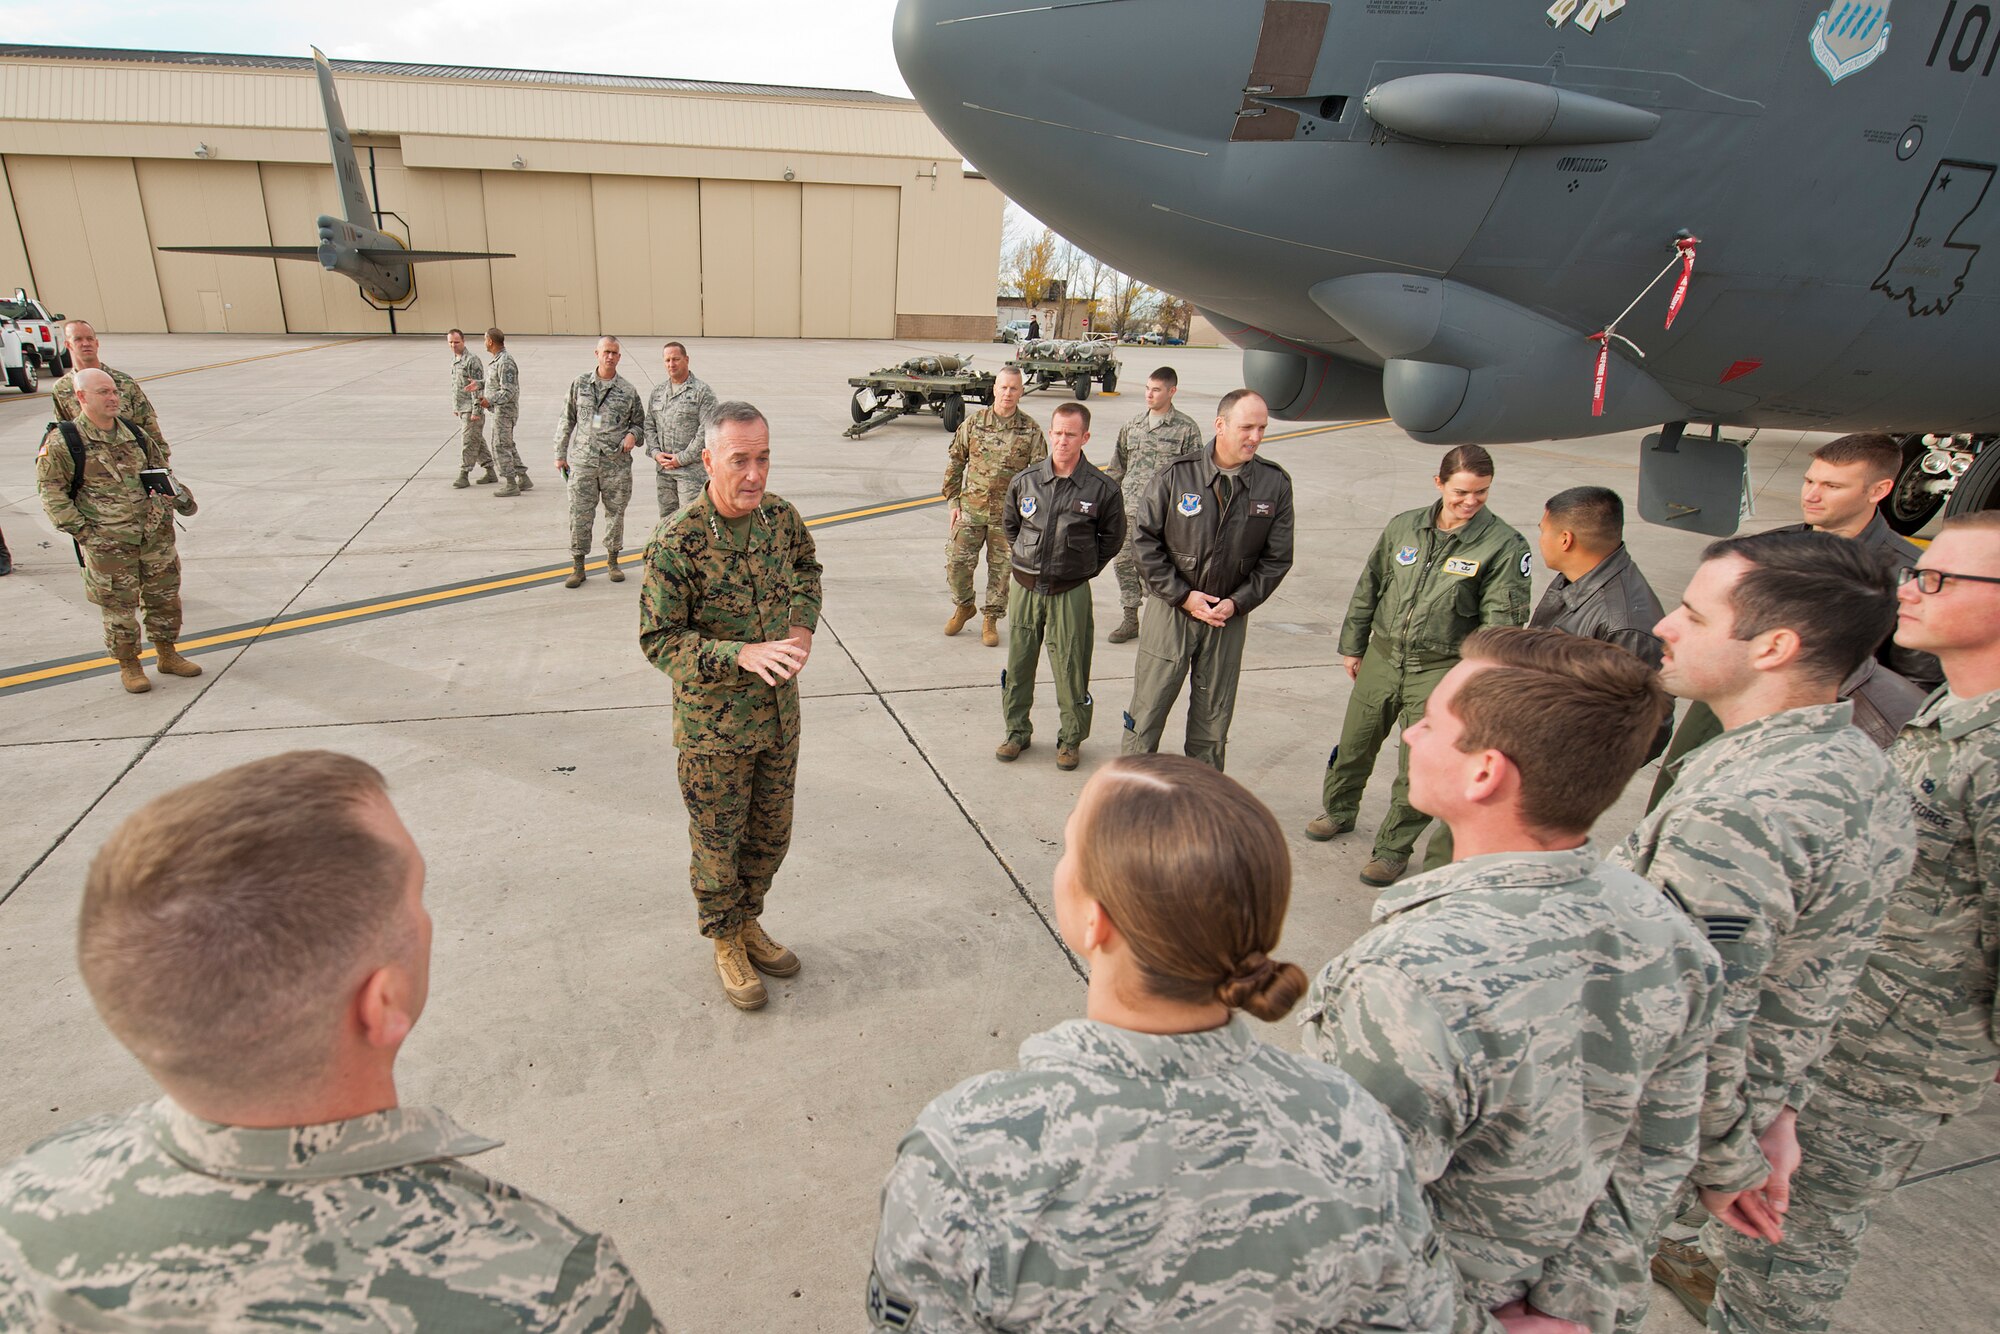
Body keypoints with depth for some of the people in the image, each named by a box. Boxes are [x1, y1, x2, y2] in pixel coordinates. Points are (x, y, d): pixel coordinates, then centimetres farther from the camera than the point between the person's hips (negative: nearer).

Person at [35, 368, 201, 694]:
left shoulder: (135, 433, 9)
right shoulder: (63, 441, -7)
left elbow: (162, 469, 22)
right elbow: (51, 490, -6)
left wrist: (178, 496, 7)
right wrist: (79, 528, -12)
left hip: (155, 532, 5)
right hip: (107, 542, -5)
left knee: (164, 595, 13)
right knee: (119, 605, 3)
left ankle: (167, 654, 30)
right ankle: (128, 666, 17)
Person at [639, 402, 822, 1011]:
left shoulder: (779, 515, -5)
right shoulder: (676, 540, -22)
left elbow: (807, 566, 17)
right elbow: (659, 640, -19)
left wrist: (803, 625, -1)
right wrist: (743, 654, -31)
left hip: (780, 713, 5)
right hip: (714, 724, -5)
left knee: (771, 834, 20)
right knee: (719, 841, 12)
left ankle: (748, 921, 44)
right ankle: (726, 941, 36)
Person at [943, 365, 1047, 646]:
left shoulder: (1031, 430, -1)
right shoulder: (973, 423, 2)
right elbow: (955, 463, 9)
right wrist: (954, 501, 5)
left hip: (1008, 515, -1)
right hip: (971, 509, 1)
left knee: (1001, 569, 7)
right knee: (957, 561, -3)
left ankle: (991, 619, 24)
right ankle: (963, 606, 24)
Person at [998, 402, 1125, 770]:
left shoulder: (1102, 489, -8)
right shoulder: (1025, 481, -1)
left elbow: (1111, 538, 8)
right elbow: (1009, 523, 18)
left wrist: (1084, 568, 6)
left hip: (1070, 593, -3)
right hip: (1025, 587, 3)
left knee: (1070, 669, 3)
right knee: (1018, 663, 11)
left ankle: (1071, 739, 20)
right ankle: (1017, 731, 28)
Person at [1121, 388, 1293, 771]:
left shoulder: (1276, 484, -3)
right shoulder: (1177, 474, -10)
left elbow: (1277, 558, 3)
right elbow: (1144, 538, -5)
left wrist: (1237, 602, -9)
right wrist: (1183, 595, -10)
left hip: (1230, 617, 2)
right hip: (1171, 610, -2)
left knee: (1213, 718, 12)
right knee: (1148, 709, 4)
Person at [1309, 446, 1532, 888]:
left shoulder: (1504, 545, -9)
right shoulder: (1404, 527, 1)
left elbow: (1503, 620, -11)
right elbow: (1368, 588, 11)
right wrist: (1352, 645, 14)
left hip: (1441, 670, -4)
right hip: (1382, 657, 4)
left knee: (1418, 769, 2)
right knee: (1354, 744, 18)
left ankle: (1393, 849, 22)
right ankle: (1339, 810, 44)